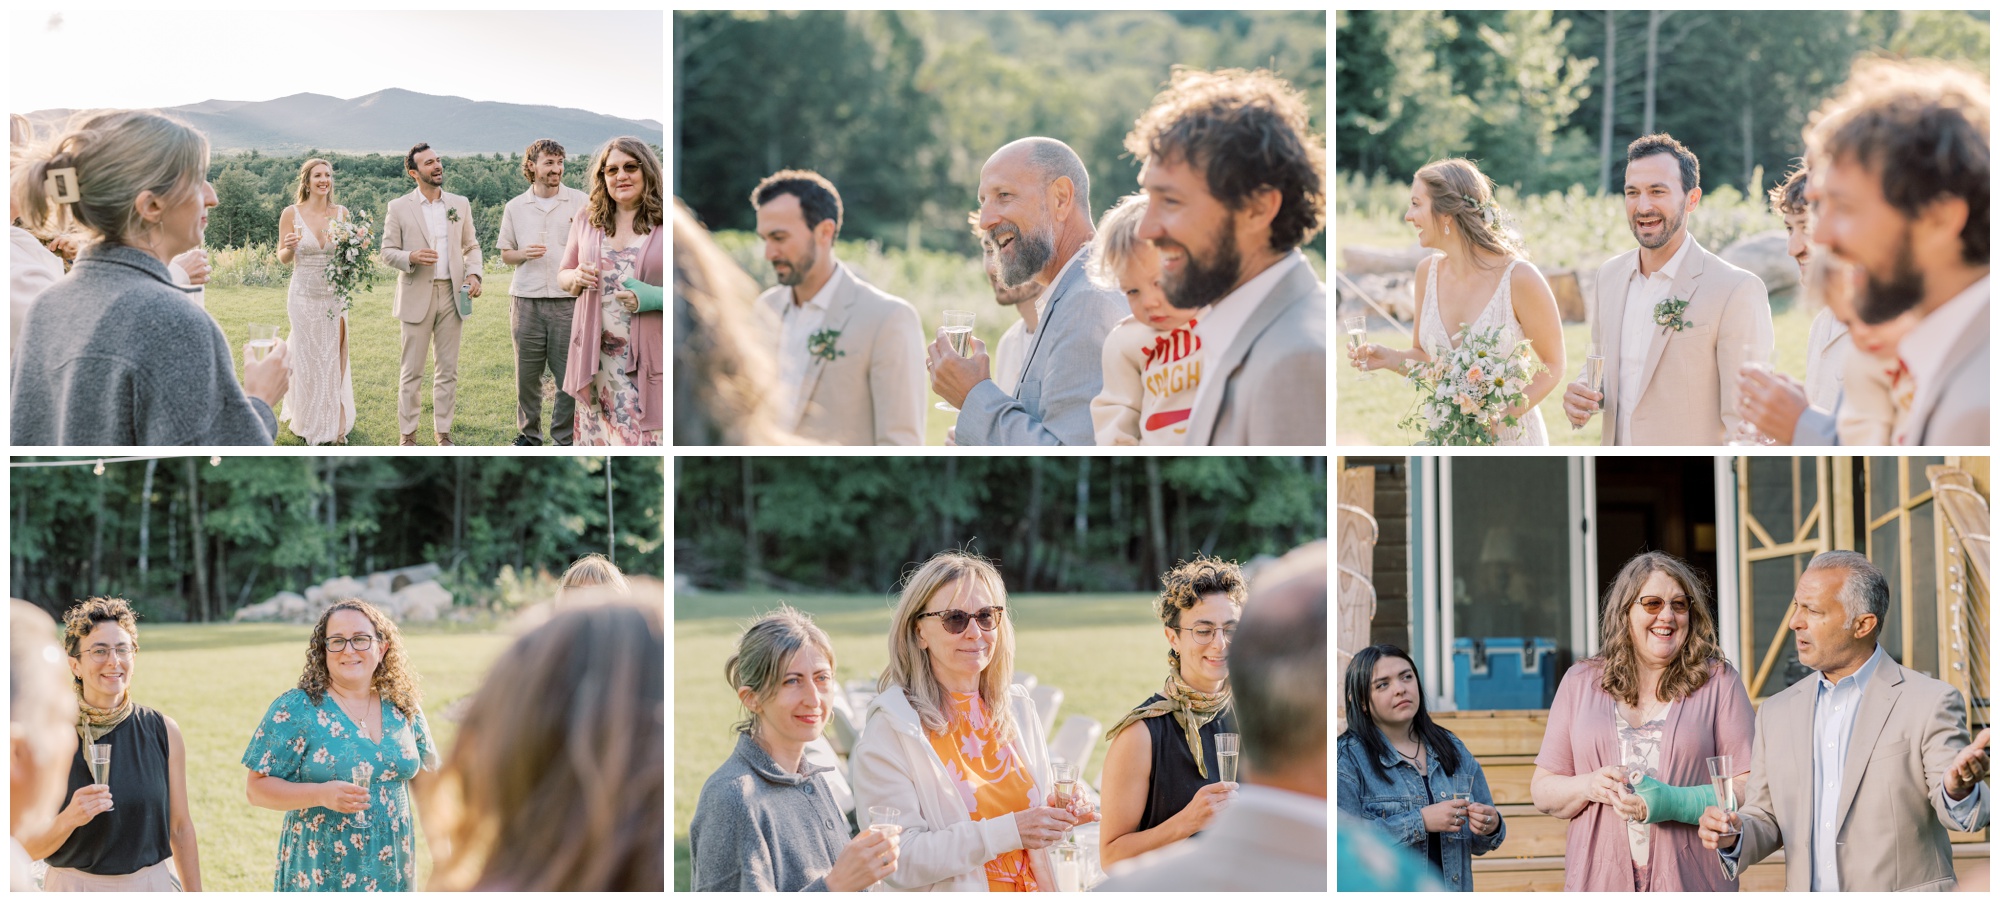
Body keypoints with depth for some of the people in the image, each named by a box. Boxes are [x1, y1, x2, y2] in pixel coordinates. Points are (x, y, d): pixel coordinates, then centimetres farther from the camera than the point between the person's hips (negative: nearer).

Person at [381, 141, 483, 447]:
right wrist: (411, 258, -19)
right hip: (416, 297, -3)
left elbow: (471, 246, 14)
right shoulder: (399, 208, 1)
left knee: (448, 370, 6)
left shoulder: (460, 204, 10)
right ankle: (408, 435, 5)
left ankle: (443, 433, 13)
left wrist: (474, 273, -4)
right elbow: (388, 252, 1)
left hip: (452, 295, 3)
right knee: (412, 372, -1)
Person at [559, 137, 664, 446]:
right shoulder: (586, 223, 10)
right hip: (596, 359, 4)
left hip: (650, 359, -4)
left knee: (651, 439, -9)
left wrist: (654, 297, -20)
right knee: (598, 441, 9)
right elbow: (562, 276, 20)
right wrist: (576, 277, -4)